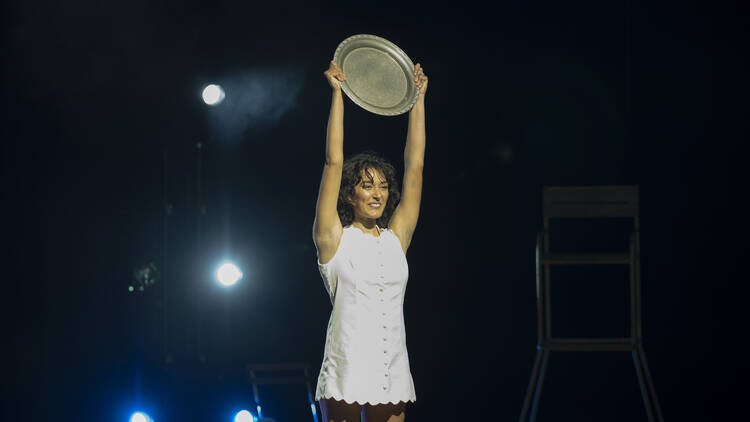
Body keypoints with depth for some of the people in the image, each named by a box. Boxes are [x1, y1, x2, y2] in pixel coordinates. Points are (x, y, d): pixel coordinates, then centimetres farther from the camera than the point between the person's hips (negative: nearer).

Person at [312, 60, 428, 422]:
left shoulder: (396, 238, 11)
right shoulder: (334, 239, 1)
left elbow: (414, 164, 12)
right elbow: (334, 161, -4)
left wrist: (418, 99, 13)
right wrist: (337, 93, -5)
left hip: (392, 377, 4)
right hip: (345, 377, -4)